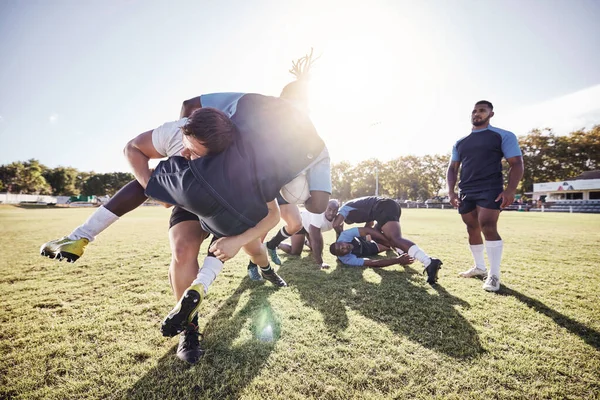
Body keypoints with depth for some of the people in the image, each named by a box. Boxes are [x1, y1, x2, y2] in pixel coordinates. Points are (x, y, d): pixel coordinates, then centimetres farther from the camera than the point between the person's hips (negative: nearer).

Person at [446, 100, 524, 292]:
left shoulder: (503, 136, 3)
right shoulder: (460, 143, 16)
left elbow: (516, 163, -3)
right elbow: (452, 168, 15)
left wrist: (510, 190, -17)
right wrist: (451, 191, 1)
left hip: (490, 189, -5)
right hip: (465, 192, 5)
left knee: (488, 227, -16)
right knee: (472, 229, 9)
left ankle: (494, 275, -6)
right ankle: (479, 267, 24)